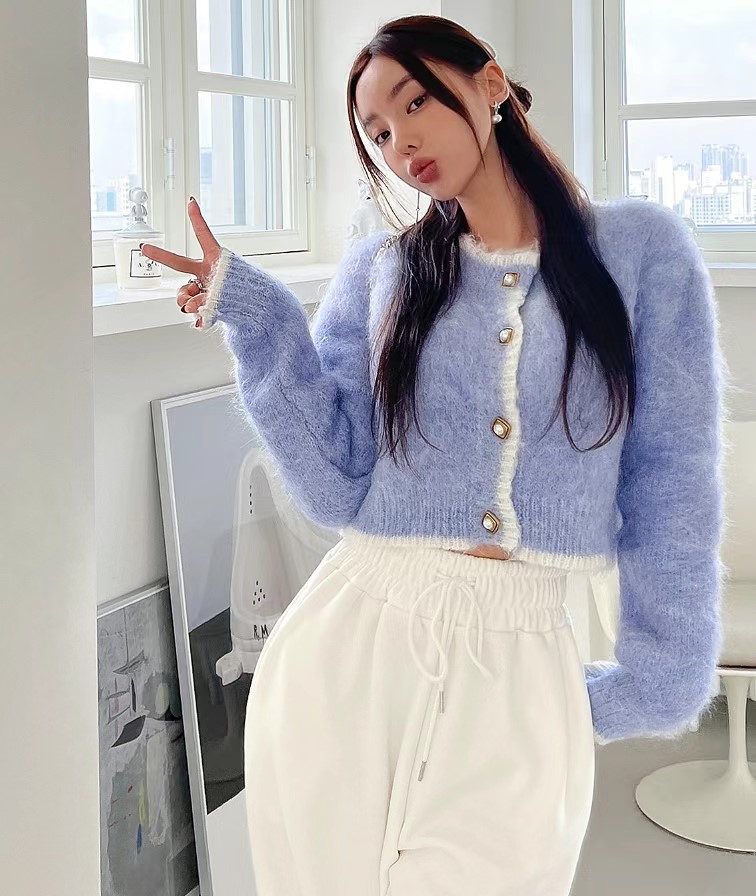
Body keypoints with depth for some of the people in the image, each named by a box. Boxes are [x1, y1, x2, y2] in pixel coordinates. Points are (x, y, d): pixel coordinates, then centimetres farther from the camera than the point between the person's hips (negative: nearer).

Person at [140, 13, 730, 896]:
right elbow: (337, 486, -2)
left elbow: (671, 484, 1)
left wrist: (658, 675, 2)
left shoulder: (640, 251, 0)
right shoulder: (379, 273, 5)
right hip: (346, 651, 2)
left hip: (517, 668, -1)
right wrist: (258, 323, -10)